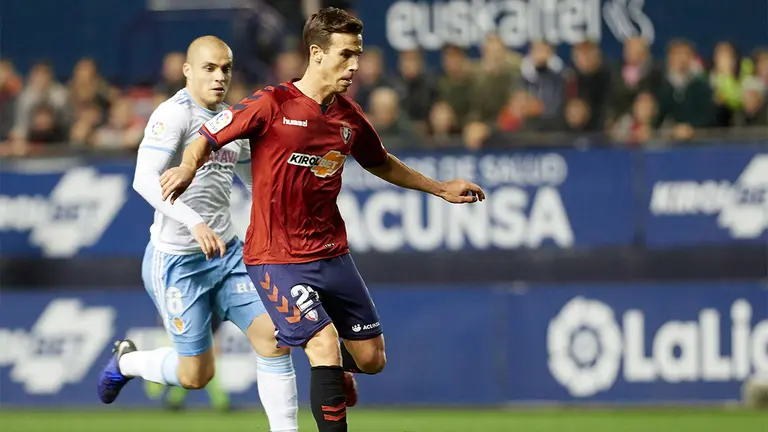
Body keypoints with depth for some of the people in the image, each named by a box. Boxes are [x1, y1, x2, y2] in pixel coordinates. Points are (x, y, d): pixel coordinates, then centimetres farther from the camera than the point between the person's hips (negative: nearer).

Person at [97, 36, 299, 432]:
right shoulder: (175, 113, -14)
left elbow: (257, 178, 27)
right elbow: (145, 179, -28)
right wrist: (194, 222, -40)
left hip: (226, 252, 7)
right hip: (177, 261, -7)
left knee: (272, 336, -9)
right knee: (196, 375, 1)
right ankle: (126, 362, 31)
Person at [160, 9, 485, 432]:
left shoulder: (349, 116, 4)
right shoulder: (272, 104, -13)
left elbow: (381, 164, 24)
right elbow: (207, 139, -9)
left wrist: (440, 188, 27)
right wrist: (186, 170, -30)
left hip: (332, 254, 6)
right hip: (276, 258, -6)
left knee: (371, 359, 8)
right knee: (326, 347, -21)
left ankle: (330, 370, 44)